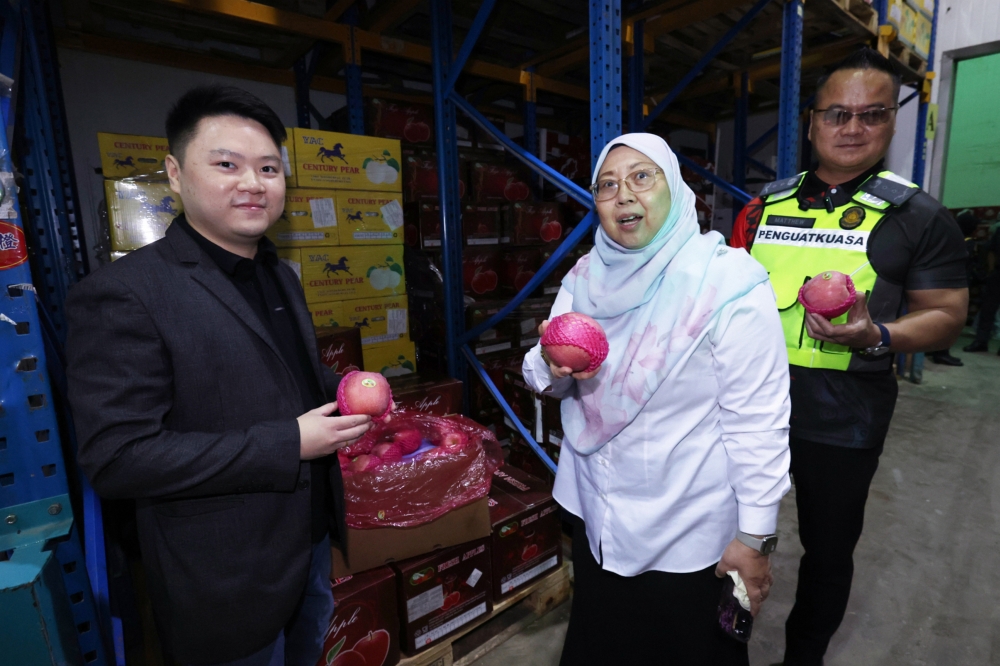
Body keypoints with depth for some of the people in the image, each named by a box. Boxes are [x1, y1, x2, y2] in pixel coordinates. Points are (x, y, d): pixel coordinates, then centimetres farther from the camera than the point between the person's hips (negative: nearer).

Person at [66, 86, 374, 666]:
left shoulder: (281, 277, 5)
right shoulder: (123, 296, -21)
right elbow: (117, 457, -24)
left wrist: (343, 390, -5)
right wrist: (288, 445, -28)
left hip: (312, 531, 7)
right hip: (228, 571, -7)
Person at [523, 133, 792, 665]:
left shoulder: (728, 282, -19)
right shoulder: (585, 277, -2)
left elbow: (757, 420, -18)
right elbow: (542, 375, 4)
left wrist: (756, 536, -13)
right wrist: (553, 368, -19)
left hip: (689, 536, -4)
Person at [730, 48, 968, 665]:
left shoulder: (920, 217, -3)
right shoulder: (766, 205, 5)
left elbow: (946, 314, -3)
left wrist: (877, 337, -23)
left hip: (842, 422, -2)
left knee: (828, 549, 17)